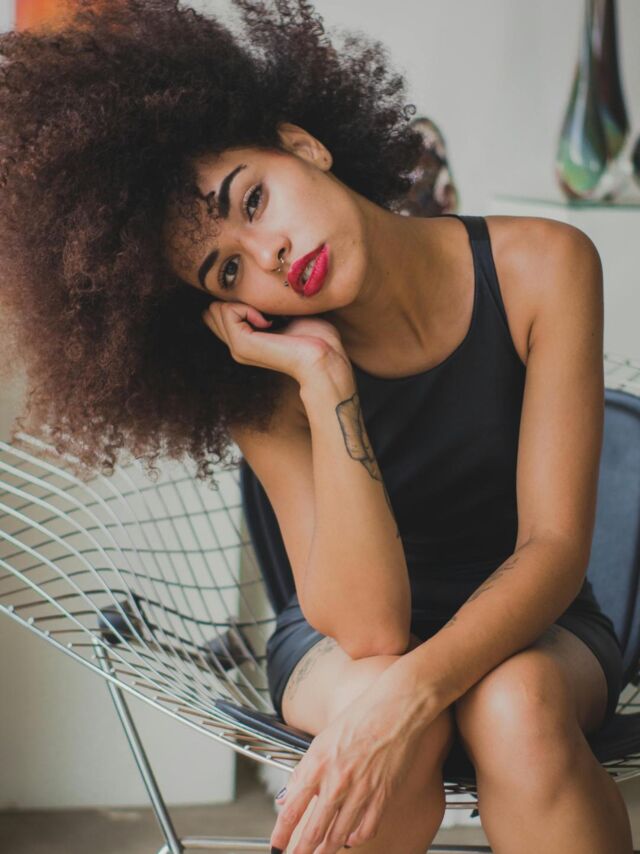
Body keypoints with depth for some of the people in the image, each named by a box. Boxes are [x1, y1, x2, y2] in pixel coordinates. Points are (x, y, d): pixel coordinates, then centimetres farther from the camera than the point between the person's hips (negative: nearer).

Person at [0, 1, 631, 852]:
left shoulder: (541, 267, -19)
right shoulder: (267, 381, -18)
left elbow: (553, 544, -22)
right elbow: (368, 627, -27)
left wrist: (410, 691, -39)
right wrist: (324, 382, -33)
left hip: (529, 624, 0)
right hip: (343, 641, 1)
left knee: (516, 704, -36)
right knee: (384, 721, -34)